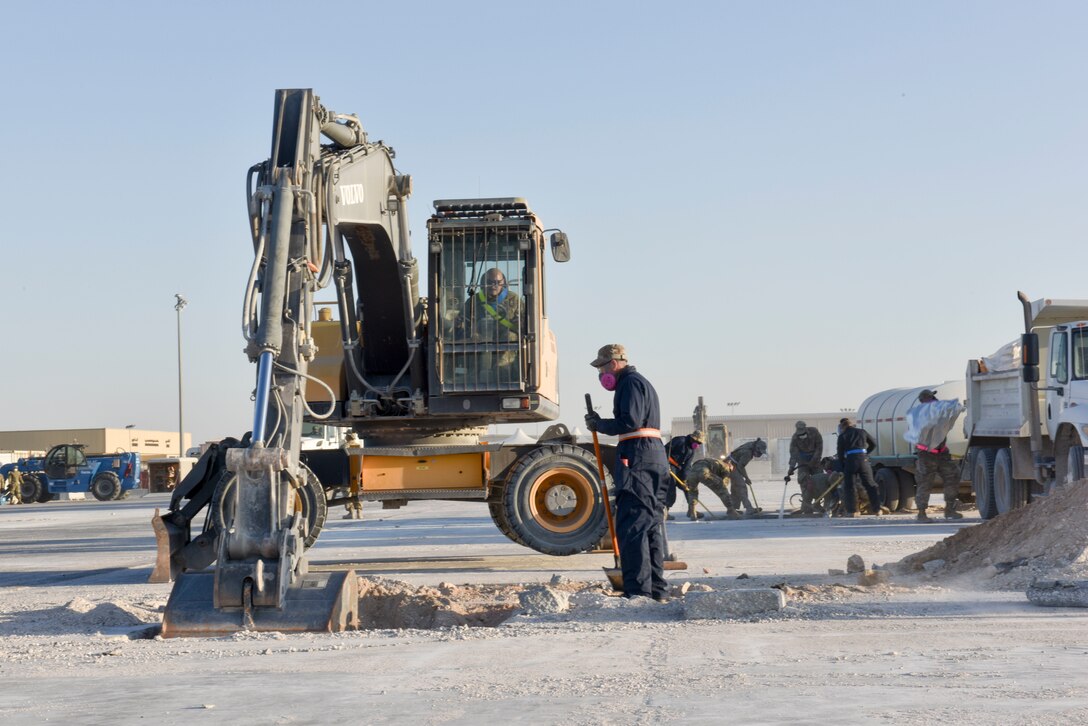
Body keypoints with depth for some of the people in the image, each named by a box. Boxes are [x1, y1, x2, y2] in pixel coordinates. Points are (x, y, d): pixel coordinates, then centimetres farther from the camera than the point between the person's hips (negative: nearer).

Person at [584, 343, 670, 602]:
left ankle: (638, 591, -15)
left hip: (638, 459, -11)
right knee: (650, 527, 13)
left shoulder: (631, 383, -6)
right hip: (655, 457, 11)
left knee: (631, 527, -12)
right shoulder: (642, 382, 26)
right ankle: (657, 590, 16)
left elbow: (630, 422, -17)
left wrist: (599, 425, -6)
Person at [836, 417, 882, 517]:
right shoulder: (862, 432, 16)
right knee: (870, 484, 7)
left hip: (850, 460, -2)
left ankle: (851, 511, -2)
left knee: (848, 486, 6)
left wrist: (843, 467, 16)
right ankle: (876, 509, 6)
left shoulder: (842, 436, 9)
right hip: (863, 459, 2)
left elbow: (840, 454, 6)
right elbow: (873, 444, 20)